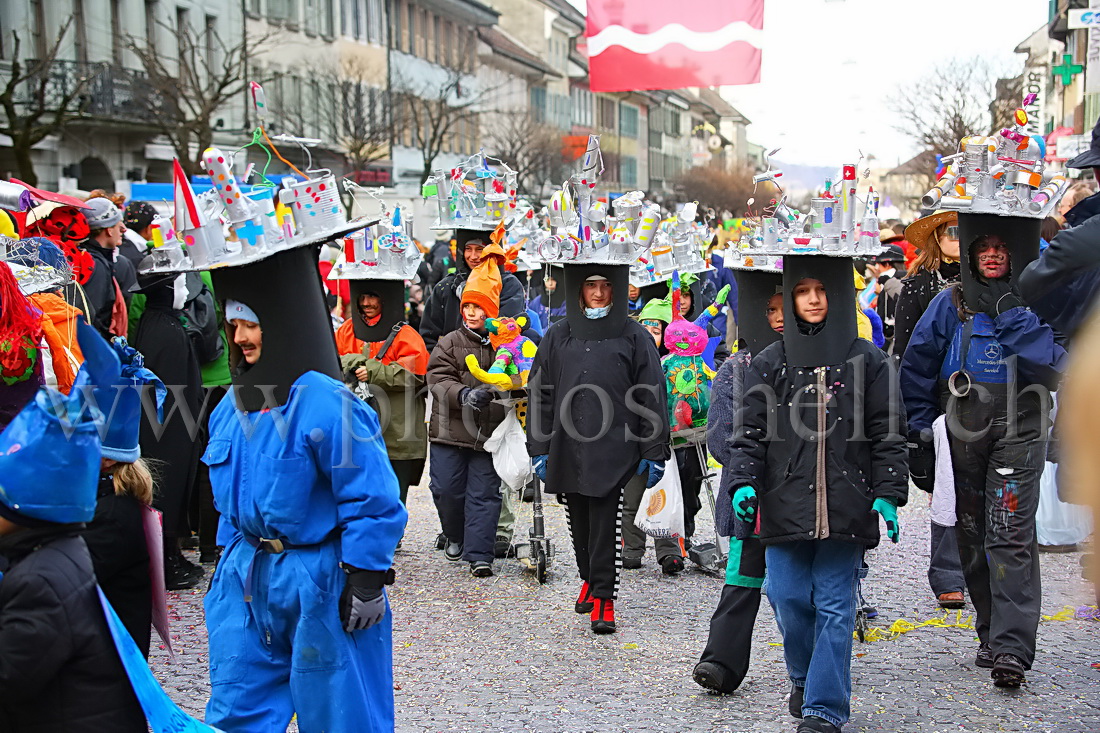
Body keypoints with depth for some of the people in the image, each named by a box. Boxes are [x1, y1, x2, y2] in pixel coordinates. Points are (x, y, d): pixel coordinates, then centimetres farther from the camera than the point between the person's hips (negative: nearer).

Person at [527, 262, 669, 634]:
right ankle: (590, 579, 34)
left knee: (606, 525, -5)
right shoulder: (558, 336, 11)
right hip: (566, 450, 4)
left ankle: (603, 595, 5)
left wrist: (653, 453, -2)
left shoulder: (635, 338, 3)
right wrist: (539, 448, 8)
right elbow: (540, 394, 12)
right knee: (579, 523, 13)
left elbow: (653, 397, 2)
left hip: (614, 452, -3)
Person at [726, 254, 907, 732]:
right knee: (788, 599, 3)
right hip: (785, 505, 1)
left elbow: (887, 433, 4)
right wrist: (744, 482, -9)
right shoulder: (770, 364, 7)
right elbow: (749, 431, 5)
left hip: (845, 508, -1)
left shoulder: (867, 362, 5)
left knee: (834, 606, 0)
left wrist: (888, 494, -4)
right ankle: (804, 679, 31)